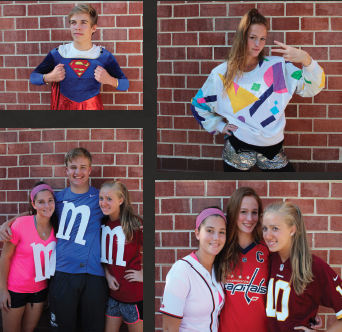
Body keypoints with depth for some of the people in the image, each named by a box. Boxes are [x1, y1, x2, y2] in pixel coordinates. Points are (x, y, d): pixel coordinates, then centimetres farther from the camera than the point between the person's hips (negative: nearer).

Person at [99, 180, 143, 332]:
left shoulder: (134, 223, -16)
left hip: (133, 294, -6)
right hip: (112, 291, 6)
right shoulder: (104, 223, 4)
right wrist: (108, 276, 0)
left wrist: (143, 275, -12)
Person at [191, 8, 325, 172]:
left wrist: (306, 59, -23)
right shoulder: (222, 74, -1)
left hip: (273, 150, 2)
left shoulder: (278, 67, 0)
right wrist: (219, 126, 1)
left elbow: (312, 87, -7)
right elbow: (198, 105, 9)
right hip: (238, 150, -1)